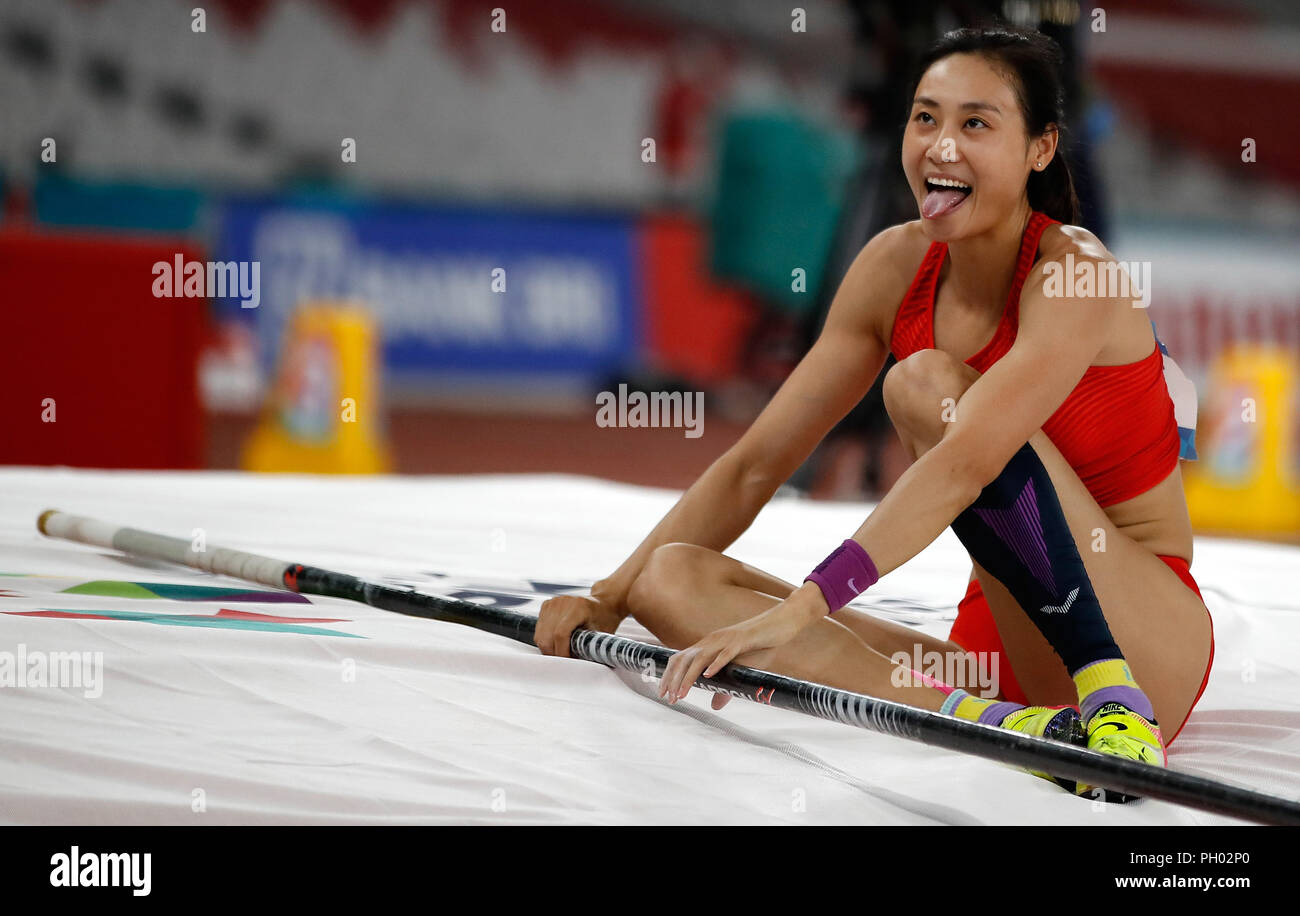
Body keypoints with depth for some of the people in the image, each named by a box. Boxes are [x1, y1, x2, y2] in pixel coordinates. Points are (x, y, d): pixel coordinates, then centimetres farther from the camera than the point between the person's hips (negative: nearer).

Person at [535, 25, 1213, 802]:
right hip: (1002, 644, 7)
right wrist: (612, 596, -4)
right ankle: (984, 720, -35)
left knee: (926, 384, -24)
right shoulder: (898, 266, 5)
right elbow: (757, 465, 7)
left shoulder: (1075, 274, -15)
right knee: (674, 579, -13)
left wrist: (800, 608, -40)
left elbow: (964, 465, -31)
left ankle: (1112, 702, -27)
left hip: (1147, 640, -7)